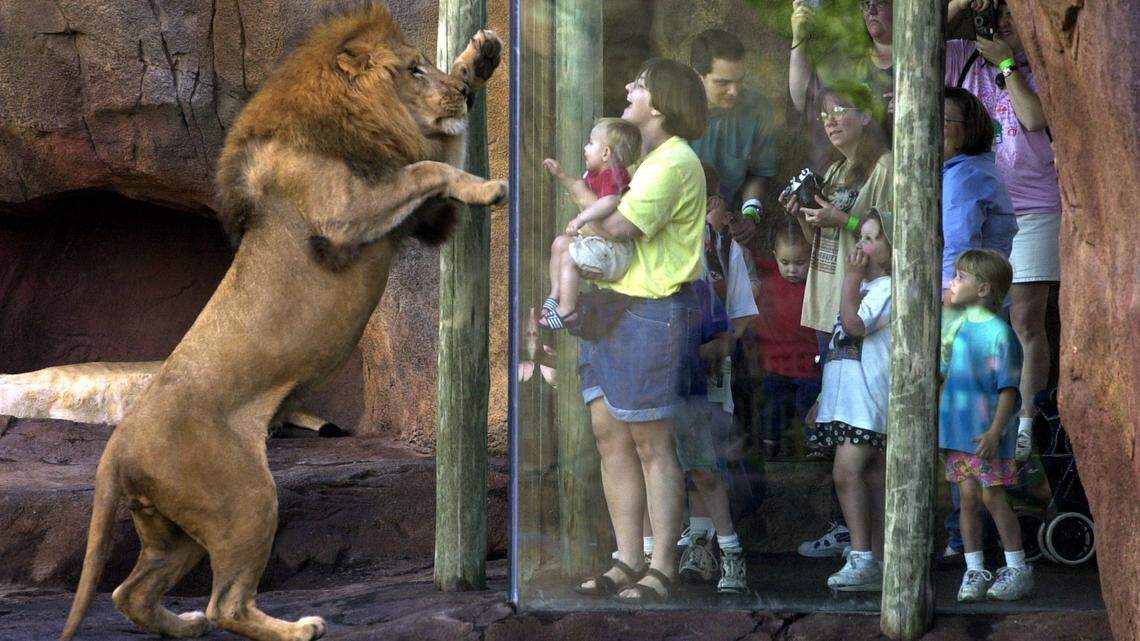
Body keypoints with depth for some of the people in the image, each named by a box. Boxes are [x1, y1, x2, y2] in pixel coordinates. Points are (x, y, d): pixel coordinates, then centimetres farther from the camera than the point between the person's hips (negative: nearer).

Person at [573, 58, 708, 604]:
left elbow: (619, 226, -21)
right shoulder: (644, 159, 20)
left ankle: (662, 569, 2)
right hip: (609, 308, 10)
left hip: (653, 310, -10)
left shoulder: (674, 162, -13)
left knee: (652, 443, -4)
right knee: (611, 437, 8)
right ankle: (627, 562, 12)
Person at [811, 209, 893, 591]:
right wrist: (823, 399, 26)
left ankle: (862, 557, -21)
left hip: (870, 397, -9)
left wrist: (851, 278, -11)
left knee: (847, 471, -19)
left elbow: (855, 324, -20)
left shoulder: (887, 288, -6)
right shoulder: (863, 288, 23)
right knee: (872, 477, 7)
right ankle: (877, 563, 6)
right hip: (846, 399, 9)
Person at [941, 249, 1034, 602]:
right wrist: (935, 420, 18)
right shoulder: (956, 328, 10)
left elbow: (1008, 390, -14)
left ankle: (1018, 569, 5)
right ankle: (974, 570, 12)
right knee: (968, 497, 6)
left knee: (992, 496, -4)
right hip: (958, 428, 6)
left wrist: (995, 431, -20)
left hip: (988, 432, -6)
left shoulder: (998, 332, -12)